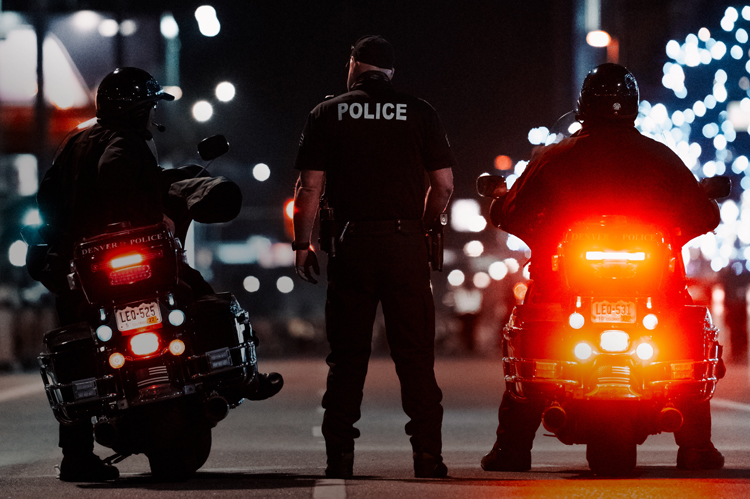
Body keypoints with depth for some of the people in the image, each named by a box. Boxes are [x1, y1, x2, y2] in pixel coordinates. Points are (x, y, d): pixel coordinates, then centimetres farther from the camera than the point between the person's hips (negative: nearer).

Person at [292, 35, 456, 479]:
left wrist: (303, 243, 8)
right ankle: (428, 456, -1)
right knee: (415, 355, 3)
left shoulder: (328, 114, 4)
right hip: (406, 243, 0)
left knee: (347, 356, 5)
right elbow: (444, 185, 2)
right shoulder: (420, 113, 4)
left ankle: (340, 455, 3)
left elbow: (310, 187, -1)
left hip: (351, 243, 0)